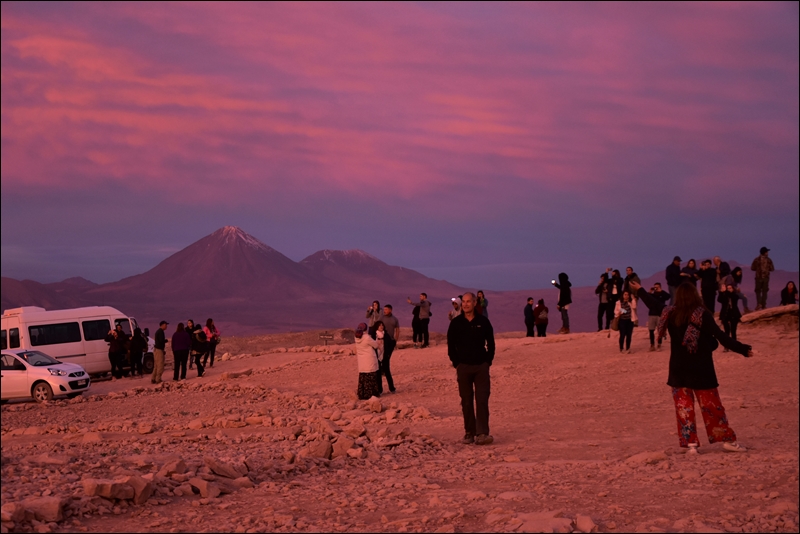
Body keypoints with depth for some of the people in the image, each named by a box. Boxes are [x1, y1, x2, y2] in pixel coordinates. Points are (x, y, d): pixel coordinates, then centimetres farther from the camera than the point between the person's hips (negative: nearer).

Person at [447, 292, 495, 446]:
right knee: (466, 402, 4)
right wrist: (456, 364, 0)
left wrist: (488, 361, 2)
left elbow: (490, 343, 9)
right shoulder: (456, 323, 3)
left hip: (481, 366, 0)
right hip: (463, 367, 1)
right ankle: (469, 433, 11)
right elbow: (451, 345, 7)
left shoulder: (483, 321, 3)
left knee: (482, 400, -8)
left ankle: (482, 433, -13)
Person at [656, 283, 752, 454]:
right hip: (701, 369, -3)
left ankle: (690, 443, 4)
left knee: (684, 406, 8)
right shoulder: (703, 315, -15)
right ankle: (727, 439, 12)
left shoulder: (670, 314, -4)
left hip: (678, 370, 3)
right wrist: (742, 349, -15)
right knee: (711, 404, 5)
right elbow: (720, 337, -17)